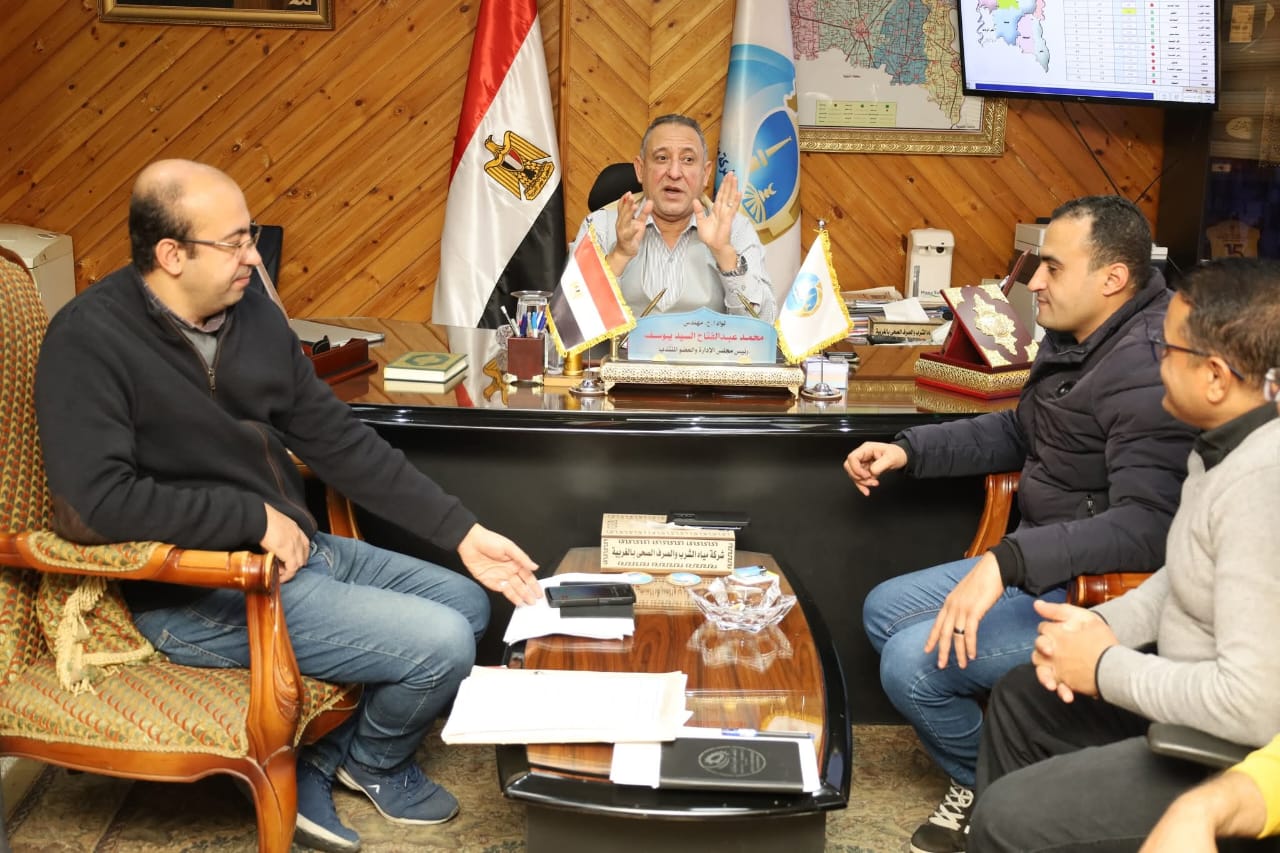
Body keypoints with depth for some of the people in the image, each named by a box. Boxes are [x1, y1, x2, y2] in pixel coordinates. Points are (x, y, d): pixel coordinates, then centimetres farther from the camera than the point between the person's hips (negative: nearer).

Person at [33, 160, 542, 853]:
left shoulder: (252, 313, 4)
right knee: (441, 644, -16)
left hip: (296, 550, 9)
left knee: (469, 603, 10)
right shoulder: (89, 340, -18)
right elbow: (90, 504, -28)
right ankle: (374, 763, 19)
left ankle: (316, 764, 15)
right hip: (199, 594, -8)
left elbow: (339, 442, 6)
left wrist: (464, 533, 1)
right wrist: (256, 516, -21)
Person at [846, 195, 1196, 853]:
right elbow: (1020, 432, 20)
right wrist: (907, 450, 9)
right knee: (882, 610, 11)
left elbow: (1147, 523, -34)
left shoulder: (1145, 366, -25)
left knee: (914, 661, -21)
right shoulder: (1075, 338, 5)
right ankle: (978, 774, 19)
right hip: (1045, 564, 10)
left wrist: (1008, 560, -42)